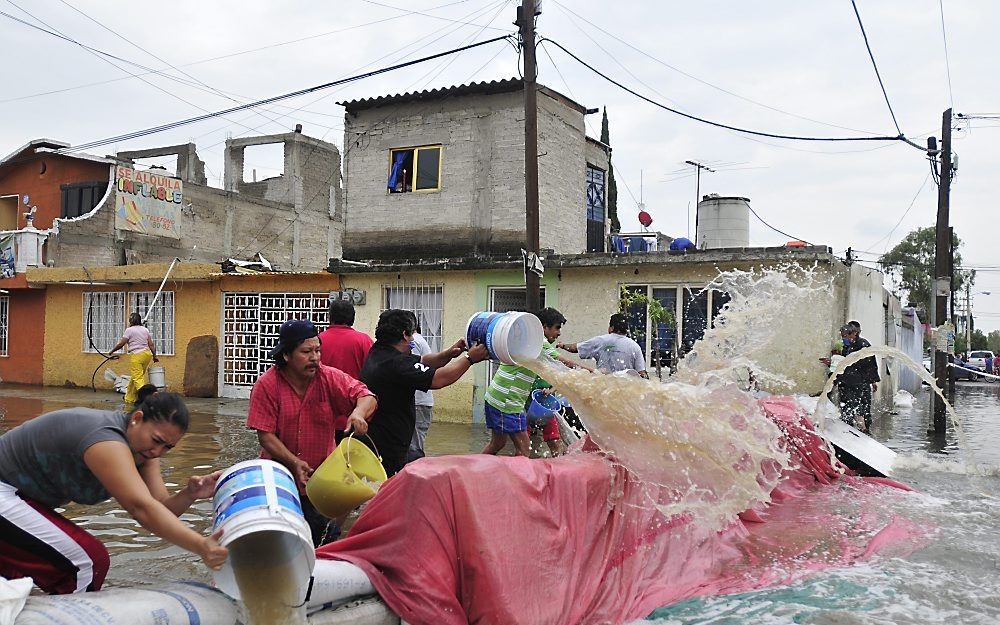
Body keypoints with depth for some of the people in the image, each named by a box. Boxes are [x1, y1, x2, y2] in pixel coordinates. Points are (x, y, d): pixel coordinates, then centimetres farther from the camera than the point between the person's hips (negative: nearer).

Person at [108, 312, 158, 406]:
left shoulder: (129, 330, -3)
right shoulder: (145, 330, 14)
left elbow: (121, 344, -3)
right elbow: (151, 344, 10)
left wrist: (111, 351, 11)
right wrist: (154, 356, 15)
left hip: (136, 356, -7)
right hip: (147, 353, 7)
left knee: (137, 378, -8)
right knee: (134, 378, 17)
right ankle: (129, 400, 26)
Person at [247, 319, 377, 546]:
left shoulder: (329, 378, -8)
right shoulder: (266, 385, -12)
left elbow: (366, 396, -12)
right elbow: (265, 435, -14)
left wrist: (359, 412, -35)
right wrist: (294, 462, -24)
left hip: (322, 477, 1)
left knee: (325, 533, 6)